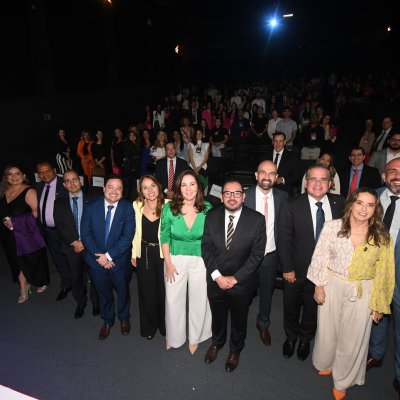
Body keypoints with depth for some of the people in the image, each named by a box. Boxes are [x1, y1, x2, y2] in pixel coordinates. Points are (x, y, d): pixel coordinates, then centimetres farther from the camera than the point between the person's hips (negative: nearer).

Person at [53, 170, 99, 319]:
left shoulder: (91, 200, -2)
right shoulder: (59, 203, 4)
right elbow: (59, 226, -2)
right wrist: (74, 242, -12)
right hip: (71, 246, 2)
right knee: (76, 276, 13)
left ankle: (96, 301, 33)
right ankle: (80, 302, 36)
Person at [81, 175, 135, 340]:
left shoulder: (127, 208, -15)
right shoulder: (91, 207, -8)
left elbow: (127, 237, -19)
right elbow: (85, 234, -8)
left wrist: (109, 256, -21)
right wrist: (99, 256, -16)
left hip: (120, 260, -1)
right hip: (97, 259, 2)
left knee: (123, 291, 19)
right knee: (104, 293, 21)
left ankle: (124, 318, 47)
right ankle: (107, 320, 46)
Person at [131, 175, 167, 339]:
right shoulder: (136, 205, -5)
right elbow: (135, 231, 4)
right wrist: (134, 254, 7)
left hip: (164, 253, -2)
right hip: (144, 254, 3)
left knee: (164, 290, 14)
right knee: (146, 291, 17)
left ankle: (165, 325, 41)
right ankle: (149, 326, 42)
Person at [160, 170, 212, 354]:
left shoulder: (207, 209, -11)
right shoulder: (169, 209, -11)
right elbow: (164, 238, -2)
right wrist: (168, 263, -5)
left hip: (201, 261, 0)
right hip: (176, 259, 0)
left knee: (199, 300, 14)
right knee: (173, 299, 13)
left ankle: (195, 337, 42)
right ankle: (174, 337, 42)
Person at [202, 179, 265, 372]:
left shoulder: (257, 219, -16)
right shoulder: (211, 217, -8)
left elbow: (257, 253, -15)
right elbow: (206, 248, -5)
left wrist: (235, 278, -15)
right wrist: (217, 276, -13)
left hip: (241, 282, -2)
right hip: (215, 280, 2)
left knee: (239, 319, 21)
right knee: (217, 315, 24)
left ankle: (235, 350, 49)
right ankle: (217, 343, 55)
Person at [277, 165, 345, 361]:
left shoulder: (339, 203, -6)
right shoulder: (291, 206, -14)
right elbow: (284, 240, -12)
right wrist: (287, 269, -12)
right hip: (297, 270, -2)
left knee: (313, 308, 21)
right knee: (291, 307, 19)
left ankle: (305, 339, 49)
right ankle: (290, 338, 47)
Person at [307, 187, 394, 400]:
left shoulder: (382, 237, -9)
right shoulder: (332, 227, -13)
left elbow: (383, 272, -3)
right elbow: (320, 258, -6)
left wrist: (379, 305, 1)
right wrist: (319, 286, -3)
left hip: (362, 293, 1)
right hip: (333, 286, 0)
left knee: (353, 337, 14)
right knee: (328, 330, 18)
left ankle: (342, 380, 40)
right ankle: (325, 363, 49)